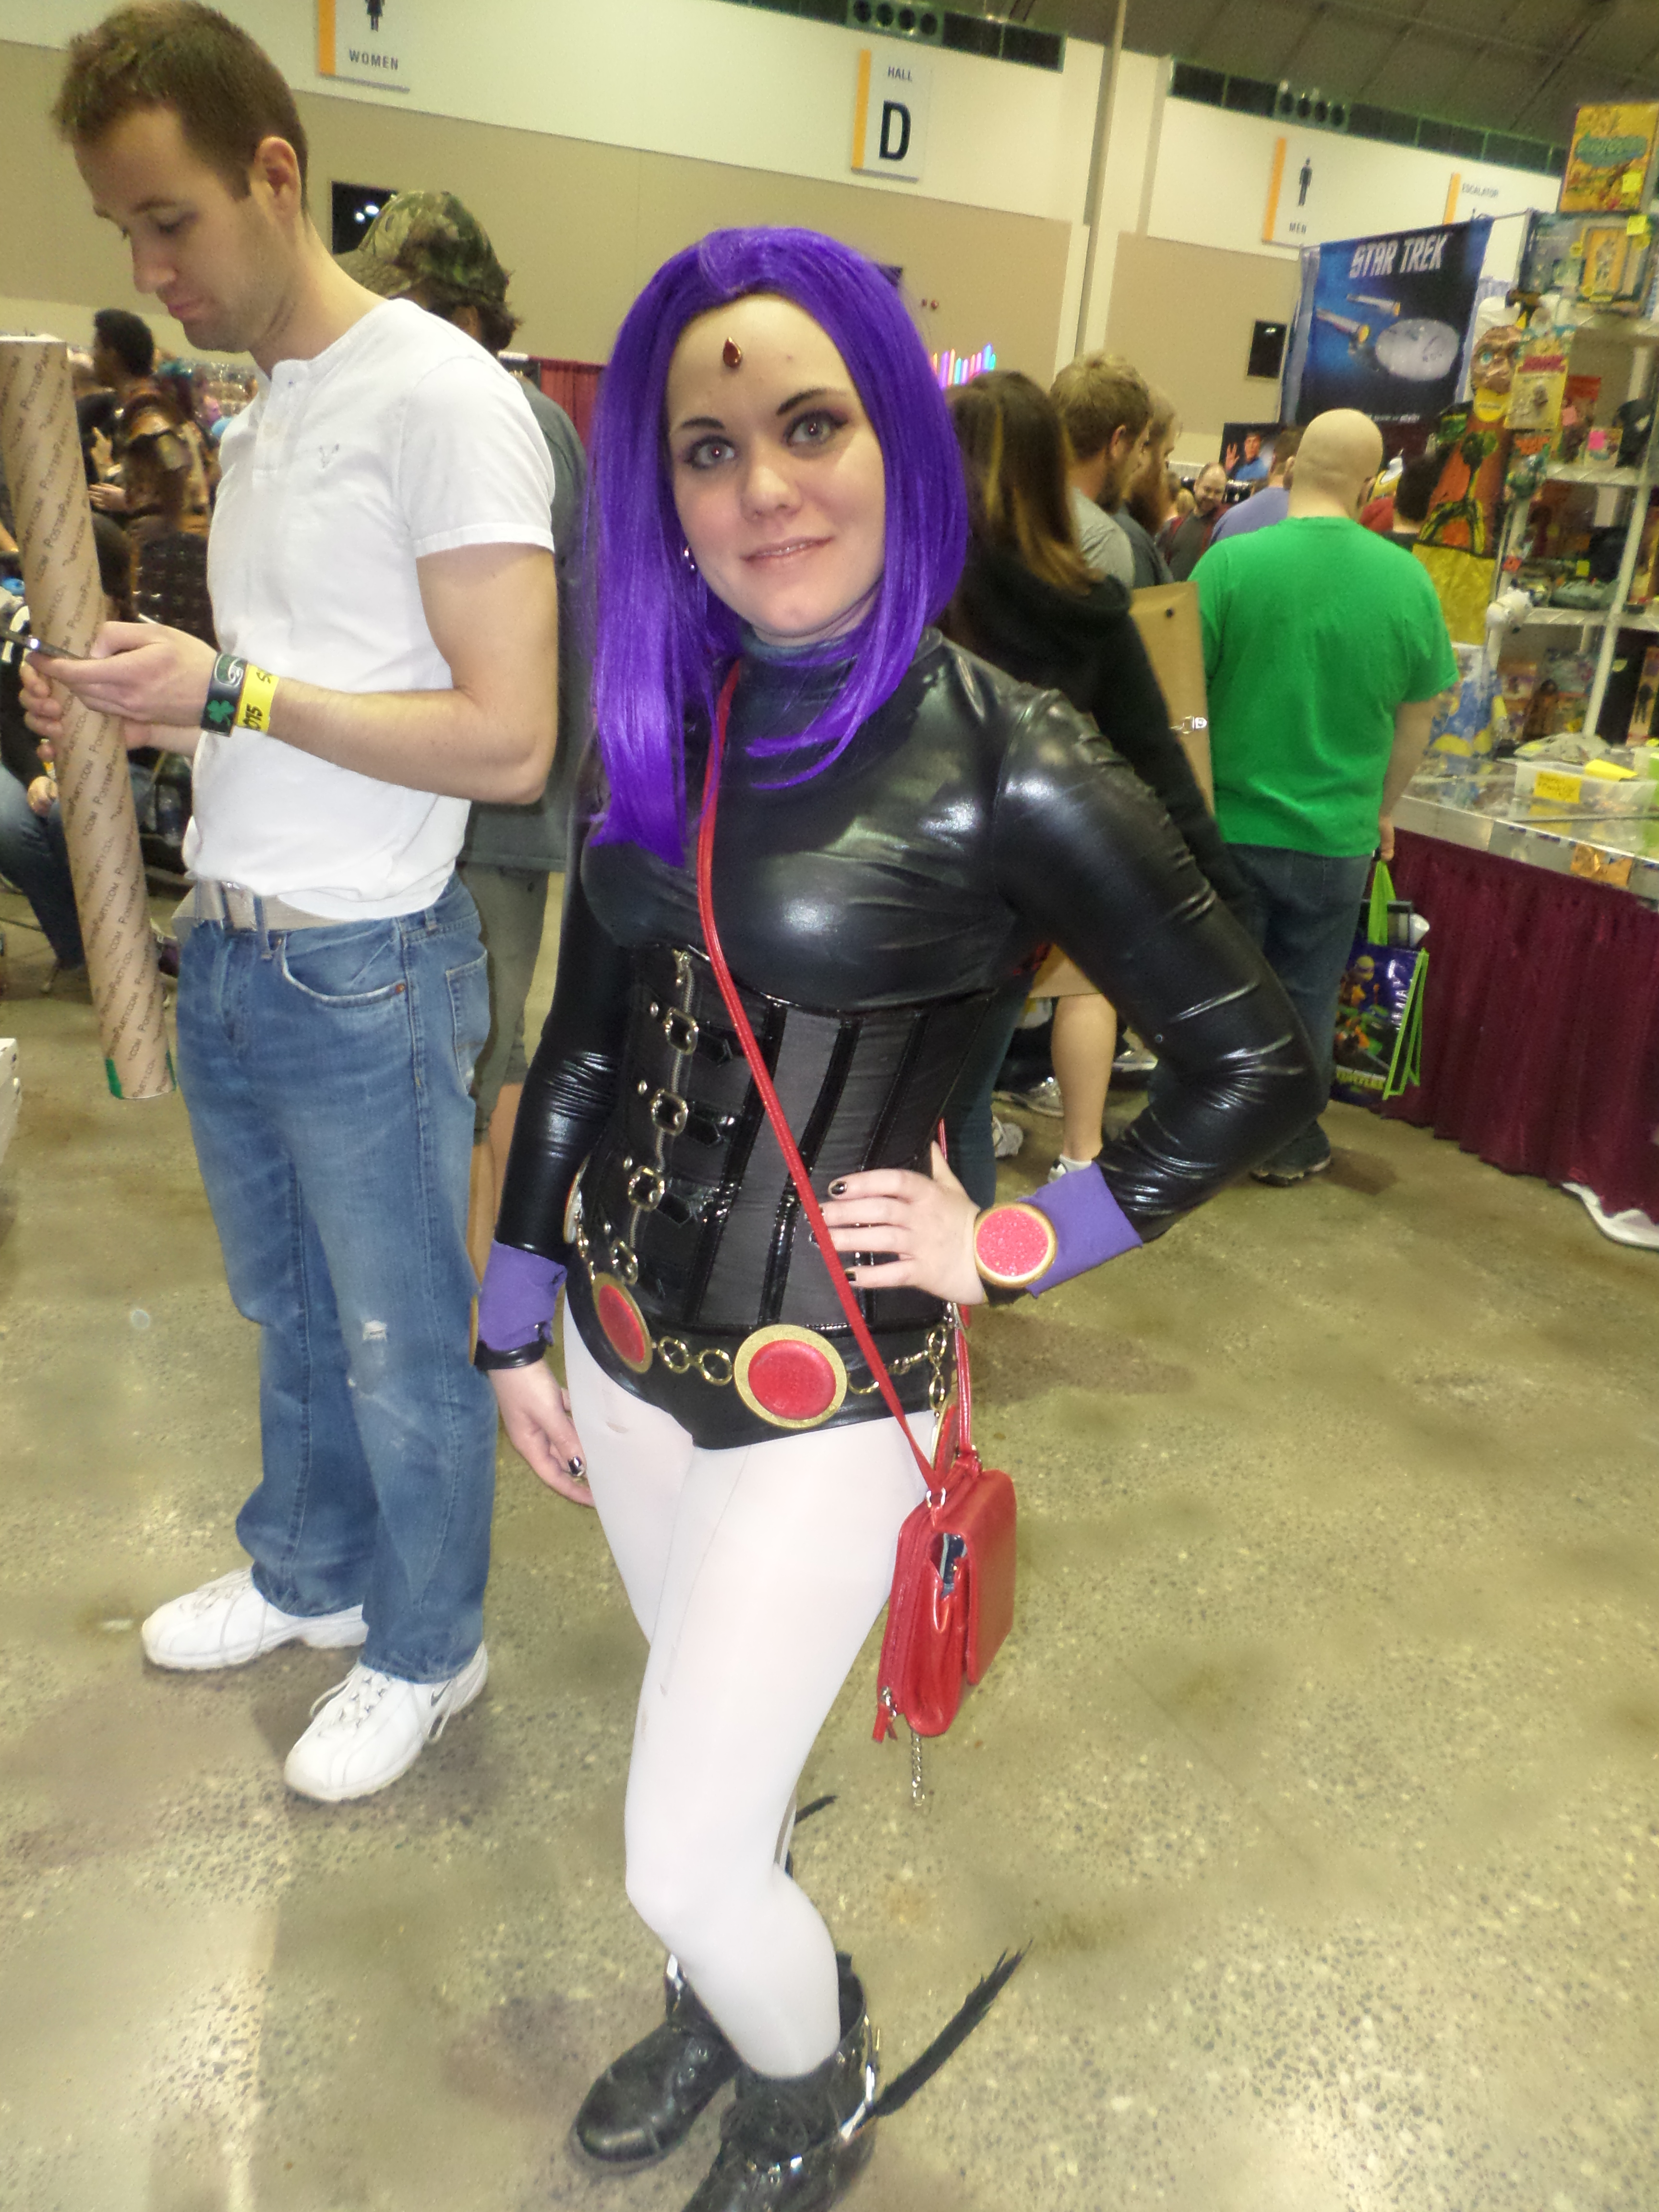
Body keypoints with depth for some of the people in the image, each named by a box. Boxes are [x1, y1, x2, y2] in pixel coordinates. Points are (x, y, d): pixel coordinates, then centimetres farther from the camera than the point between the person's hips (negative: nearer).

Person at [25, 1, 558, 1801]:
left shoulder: (438, 395, -14)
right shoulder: (260, 412, 13)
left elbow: (510, 740, -21)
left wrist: (229, 686, -19)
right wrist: (144, 704, 1)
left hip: (363, 977, -8)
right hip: (223, 955, 8)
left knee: (401, 1350, 9)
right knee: (290, 1317, 23)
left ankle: (427, 1653, 32)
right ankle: (306, 1578, 45)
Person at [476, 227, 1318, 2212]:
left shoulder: (1008, 760, -17)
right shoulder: (662, 726, 0)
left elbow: (1251, 1067, -10)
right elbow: (580, 1047, 7)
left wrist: (1016, 1245, -11)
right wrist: (515, 1323, 11)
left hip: (819, 1395, -5)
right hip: (623, 1340, 6)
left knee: (683, 1863, 7)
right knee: (709, 1734, 26)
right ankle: (723, 2005, 58)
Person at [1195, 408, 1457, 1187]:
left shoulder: (1231, 560, -12)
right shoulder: (1408, 581, -4)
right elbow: (1417, 719, 5)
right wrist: (1382, 809, 19)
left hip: (1229, 822, -1)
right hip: (1335, 834, 2)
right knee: (1306, 996, 16)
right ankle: (1290, 1143, 28)